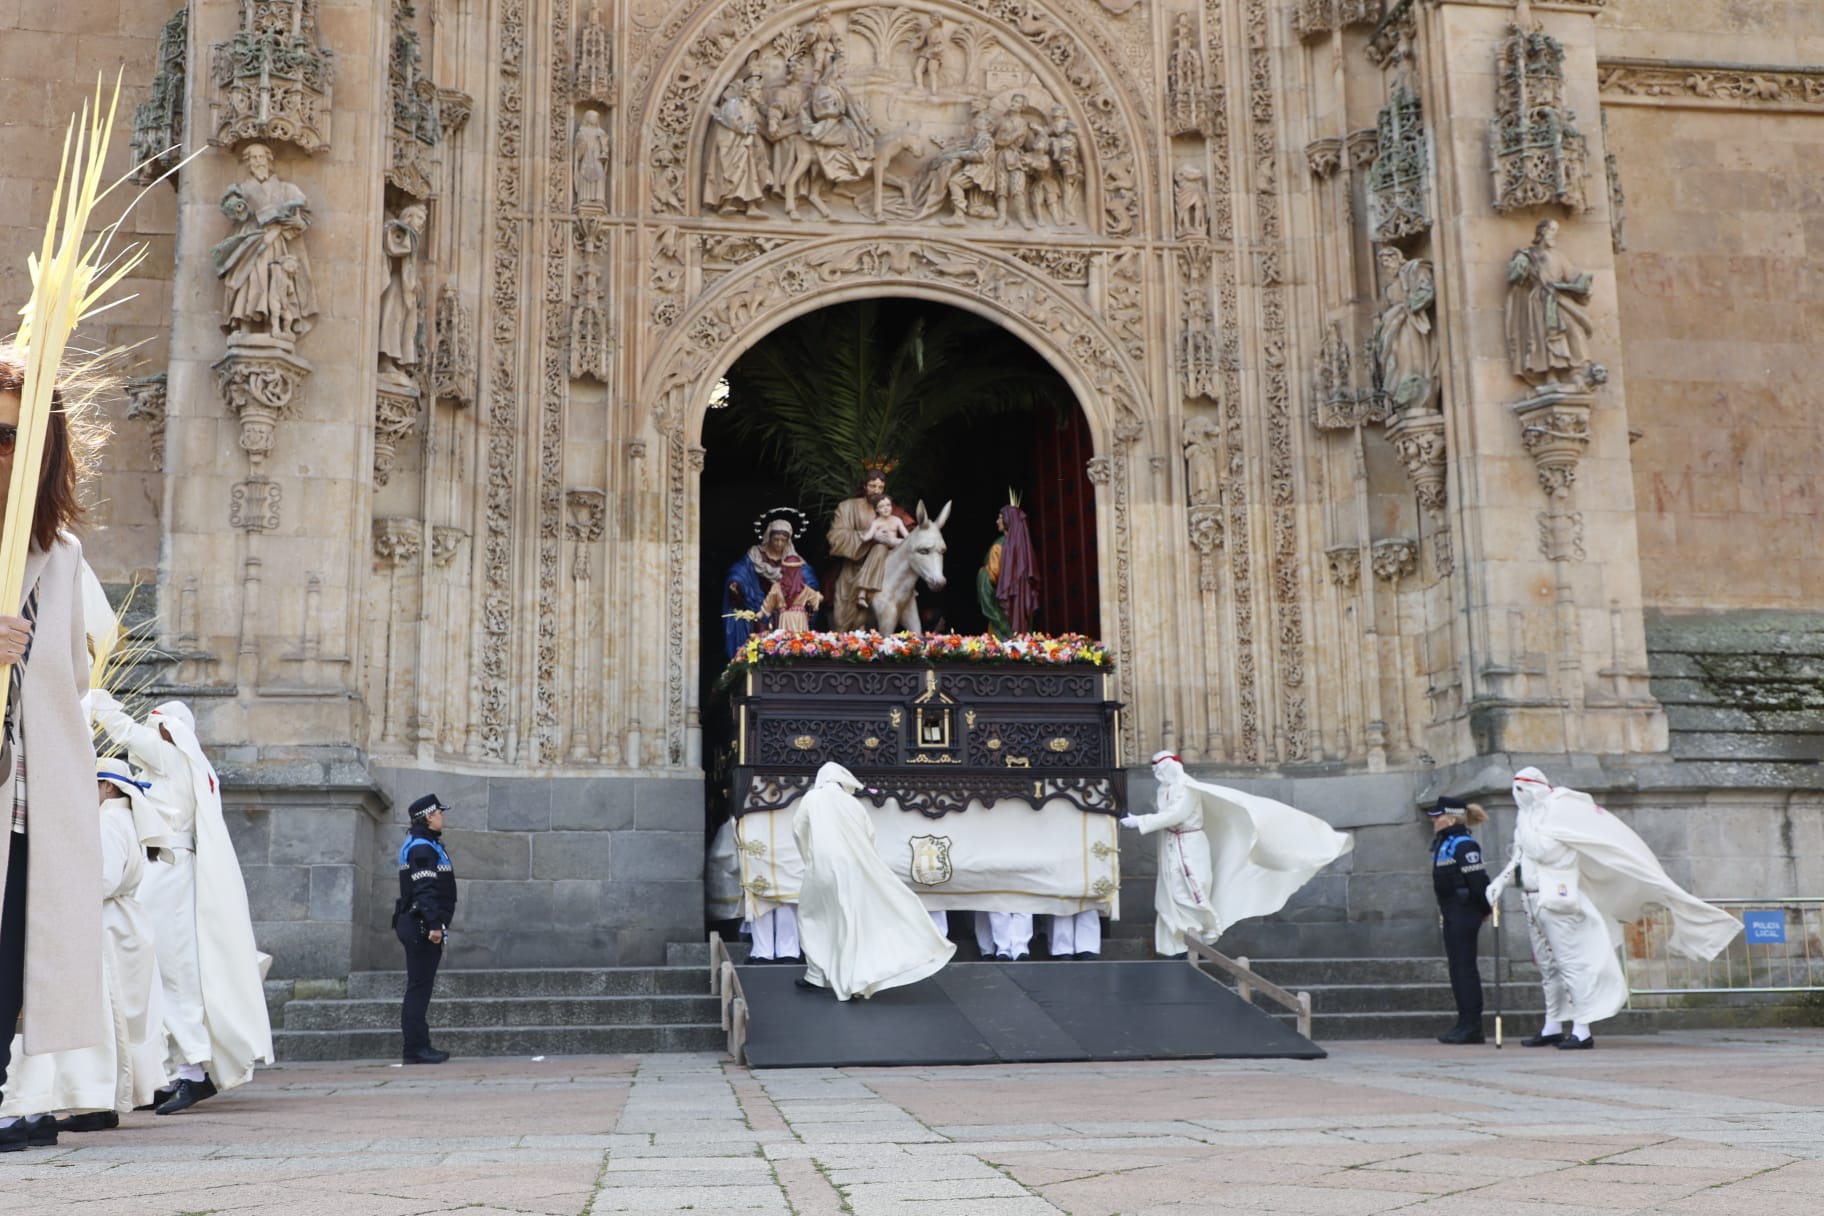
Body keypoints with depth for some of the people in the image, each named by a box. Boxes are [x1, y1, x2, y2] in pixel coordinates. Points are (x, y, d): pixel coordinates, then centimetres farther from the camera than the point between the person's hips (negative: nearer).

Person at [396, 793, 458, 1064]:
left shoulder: (427, 845, 20)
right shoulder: (421, 848, -13)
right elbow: (424, 890, -22)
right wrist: (434, 924, -27)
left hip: (418, 928, 11)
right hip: (421, 926, -11)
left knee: (419, 988, 11)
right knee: (419, 988, -9)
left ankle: (417, 1047, 14)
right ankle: (416, 1047, -8)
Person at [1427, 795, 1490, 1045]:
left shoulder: (1464, 845, -16)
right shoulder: (1443, 844, 13)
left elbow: (1478, 880, -19)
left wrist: (1485, 910, -11)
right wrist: (1443, 911, 15)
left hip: (1464, 914, -10)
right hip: (1451, 913, 10)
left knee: (1465, 968, -6)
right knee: (1457, 968, 11)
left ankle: (1472, 1026, -1)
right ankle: (1465, 1024, 16)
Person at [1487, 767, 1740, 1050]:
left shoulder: (1556, 812, -12)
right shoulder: (1528, 817, 14)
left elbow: (1541, 849, -23)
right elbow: (1519, 857, 23)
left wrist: (1524, 825, -12)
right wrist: (1501, 881, 13)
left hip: (1556, 902, -9)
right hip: (1535, 901, 9)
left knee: (1572, 963, -7)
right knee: (1548, 966, 15)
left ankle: (1582, 1031, -7)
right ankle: (1552, 1028, 23)